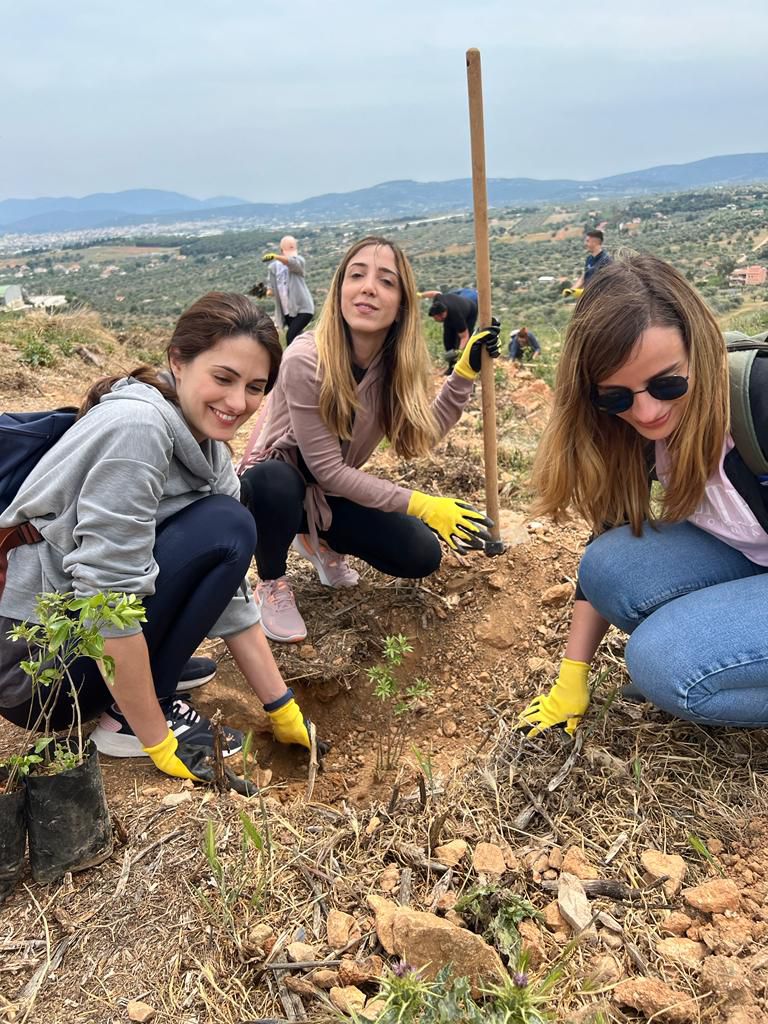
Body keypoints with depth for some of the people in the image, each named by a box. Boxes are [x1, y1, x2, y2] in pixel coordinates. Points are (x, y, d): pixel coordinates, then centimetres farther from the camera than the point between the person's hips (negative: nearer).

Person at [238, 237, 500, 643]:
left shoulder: (396, 361, -12)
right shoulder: (306, 361, -30)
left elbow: (422, 436, -7)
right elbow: (326, 469, -28)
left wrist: (465, 372, -14)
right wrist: (422, 505, -28)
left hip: (331, 495, 5)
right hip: (275, 485, -5)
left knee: (421, 554, -11)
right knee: (276, 481, -40)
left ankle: (320, 542, 16)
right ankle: (272, 584, -8)